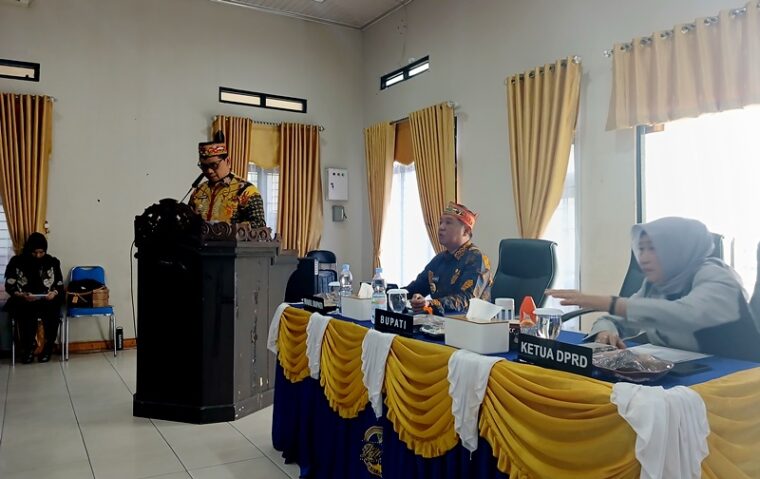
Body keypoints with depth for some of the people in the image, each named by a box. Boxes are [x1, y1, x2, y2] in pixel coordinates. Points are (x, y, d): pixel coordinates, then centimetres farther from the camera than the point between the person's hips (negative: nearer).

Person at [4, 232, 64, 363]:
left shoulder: (52, 262, 4)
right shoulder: (17, 262, 0)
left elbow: (60, 285, 6)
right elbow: (9, 286, -1)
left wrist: (54, 293, -16)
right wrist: (22, 295, -20)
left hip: (47, 302, 1)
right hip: (23, 303, -1)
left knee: (52, 311, -33)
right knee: (28, 313, -35)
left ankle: (48, 347, -12)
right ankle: (28, 347, -11)